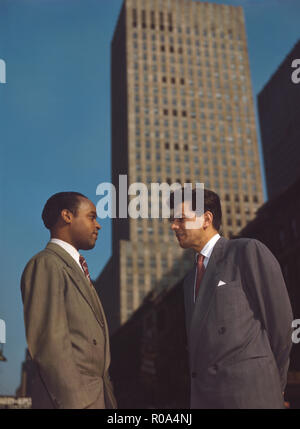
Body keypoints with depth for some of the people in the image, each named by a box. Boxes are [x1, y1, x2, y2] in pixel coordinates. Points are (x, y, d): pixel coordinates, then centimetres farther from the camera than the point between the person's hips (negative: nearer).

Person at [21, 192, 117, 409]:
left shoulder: (78, 269, 19)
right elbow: (50, 342, -18)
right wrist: (75, 402, -20)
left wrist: (108, 398, 16)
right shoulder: (45, 264, -10)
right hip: (71, 399, -8)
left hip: (97, 398, 9)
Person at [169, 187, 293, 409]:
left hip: (248, 393, -7)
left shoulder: (249, 251, -4)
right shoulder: (191, 278, 20)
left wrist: (275, 385, 1)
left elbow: (280, 319, -5)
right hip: (203, 395, 7)